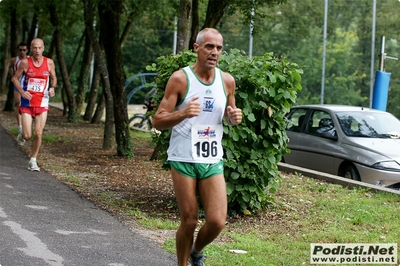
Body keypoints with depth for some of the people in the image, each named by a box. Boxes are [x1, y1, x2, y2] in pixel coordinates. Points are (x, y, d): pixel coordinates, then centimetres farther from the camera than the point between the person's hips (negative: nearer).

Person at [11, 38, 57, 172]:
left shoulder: (49, 63, 0)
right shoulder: (25, 62, -5)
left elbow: (54, 78, 15)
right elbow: (15, 78, 5)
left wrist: (53, 88, -7)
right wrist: (22, 92, -11)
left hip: (42, 103, 1)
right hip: (27, 103, -1)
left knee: (38, 134, -6)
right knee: (27, 135, -6)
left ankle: (33, 161, 10)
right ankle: (22, 136, 32)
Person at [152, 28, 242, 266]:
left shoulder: (227, 80, 4)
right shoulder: (180, 79, -9)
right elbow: (158, 121, -10)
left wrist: (235, 117, -5)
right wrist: (183, 114, -29)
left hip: (213, 161, 4)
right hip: (184, 159, -3)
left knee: (217, 222, -4)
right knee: (189, 221, 0)